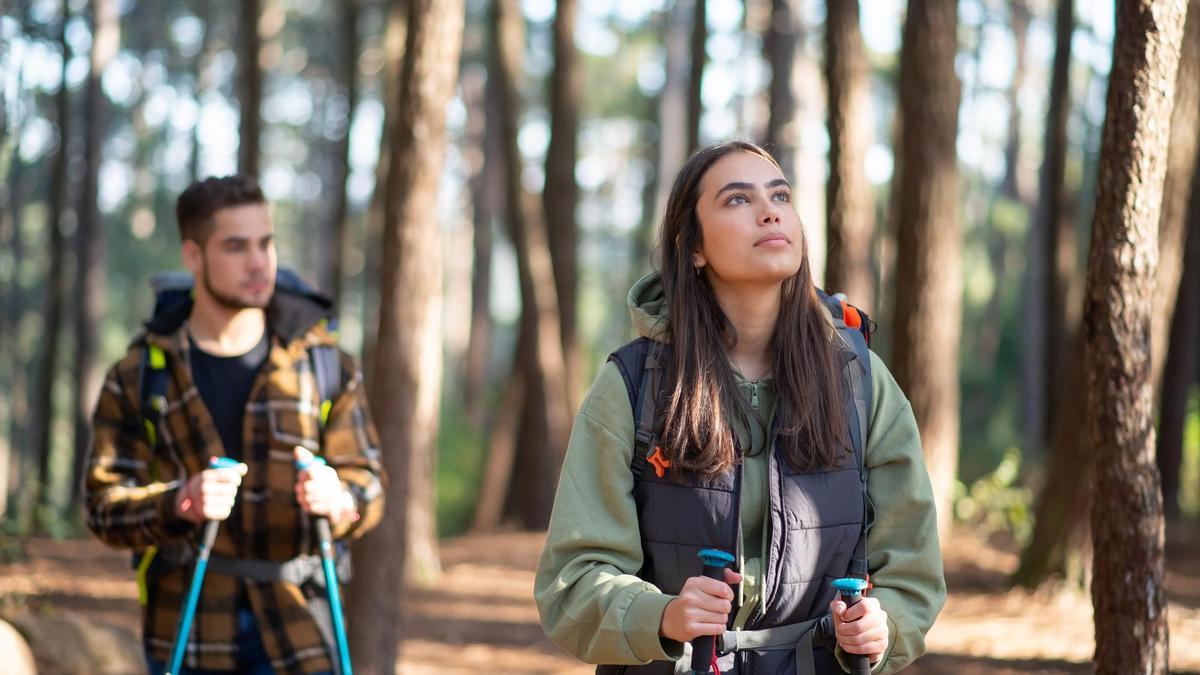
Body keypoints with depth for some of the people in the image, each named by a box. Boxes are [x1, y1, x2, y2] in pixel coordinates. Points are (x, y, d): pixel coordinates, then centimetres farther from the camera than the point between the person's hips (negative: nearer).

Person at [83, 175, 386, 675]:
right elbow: (105, 506, -3)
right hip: (189, 635, 0)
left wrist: (338, 498, -21)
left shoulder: (322, 361, 4)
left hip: (296, 630, 0)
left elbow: (368, 484, 4)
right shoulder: (140, 376, 2)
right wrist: (181, 503, -24)